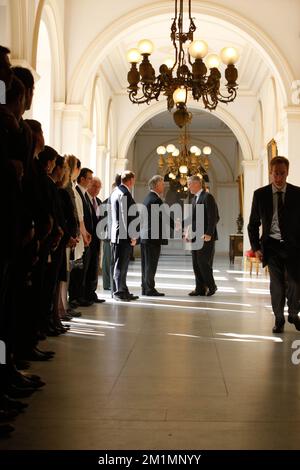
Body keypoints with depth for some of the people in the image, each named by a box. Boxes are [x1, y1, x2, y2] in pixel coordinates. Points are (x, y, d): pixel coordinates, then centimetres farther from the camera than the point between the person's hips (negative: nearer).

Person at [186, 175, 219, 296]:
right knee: (196, 264, 7)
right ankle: (200, 288, 13)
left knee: (203, 262, -8)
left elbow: (213, 217, -16)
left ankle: (211, 286, 8)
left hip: (205, 237, -9)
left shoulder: (207, 197, -10)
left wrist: (208, 234, -20)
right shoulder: (195, 198, 17)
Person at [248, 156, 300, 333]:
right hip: (272, 246, 0)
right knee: (277, 283, 3)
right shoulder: (260, 194, 0)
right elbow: (253, 224, 6)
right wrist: (256, 247, 0)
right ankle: (279, 319, 18)